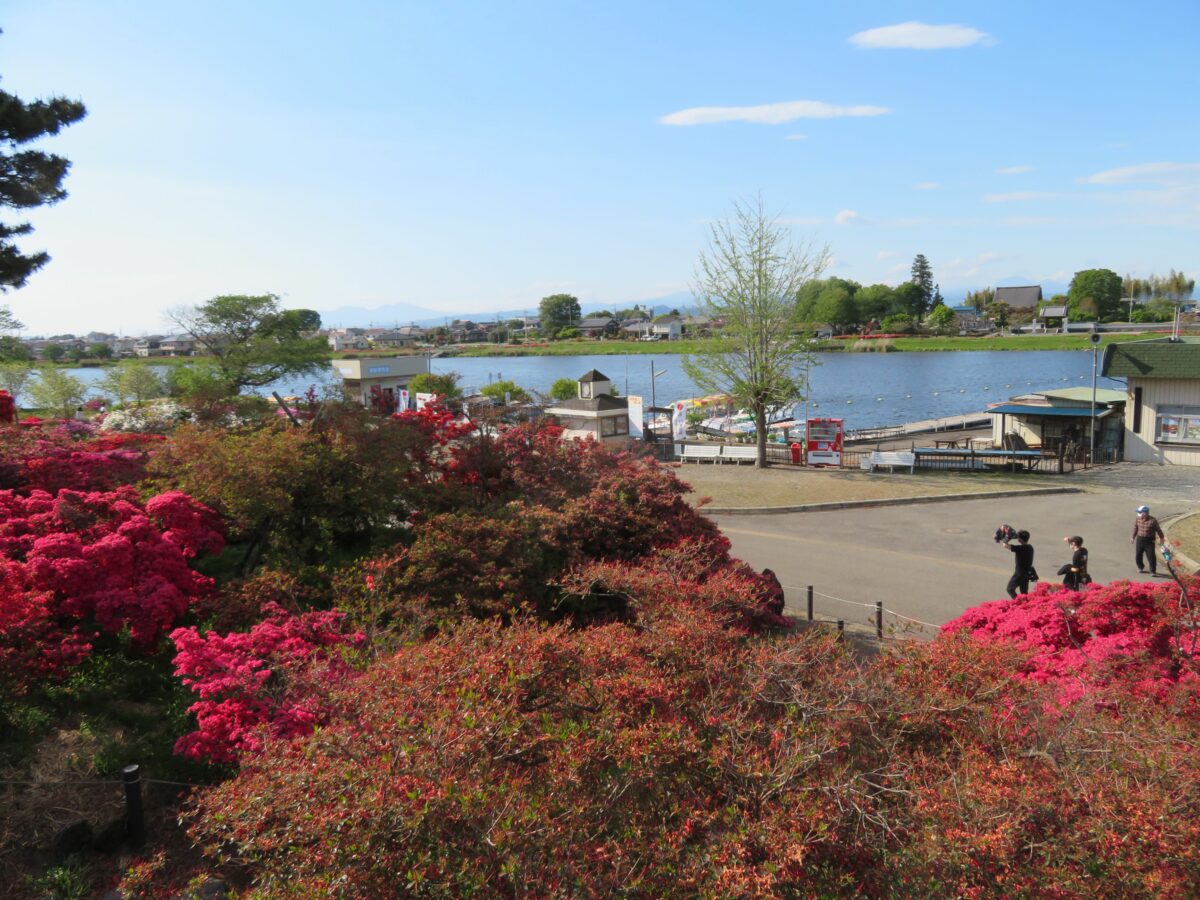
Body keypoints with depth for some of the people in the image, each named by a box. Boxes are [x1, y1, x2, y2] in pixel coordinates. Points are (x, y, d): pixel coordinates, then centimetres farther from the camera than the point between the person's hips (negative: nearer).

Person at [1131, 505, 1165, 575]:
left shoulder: (1153, 520, -12)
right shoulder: (1137, 519, -1)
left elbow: (1158, 530, 0)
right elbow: (1135, 529, 13)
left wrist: (1161, 538, 8)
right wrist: (1133, 537, 21)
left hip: (1149, 541, -4)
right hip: (1140, 540, 4)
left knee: (1151, 556, -3)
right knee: (1138, 556, 9)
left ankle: (1153, 571, 12)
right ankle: (1140, 567, 33)